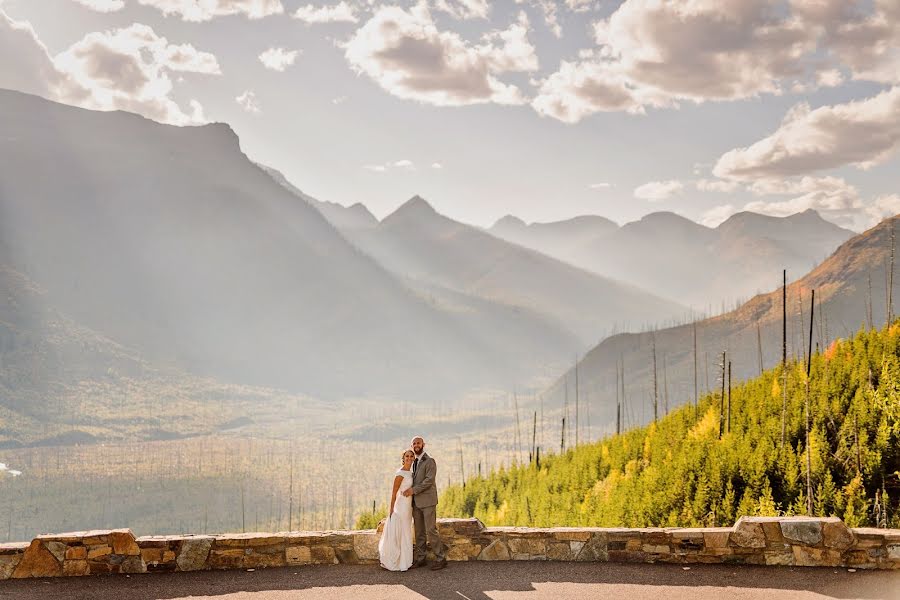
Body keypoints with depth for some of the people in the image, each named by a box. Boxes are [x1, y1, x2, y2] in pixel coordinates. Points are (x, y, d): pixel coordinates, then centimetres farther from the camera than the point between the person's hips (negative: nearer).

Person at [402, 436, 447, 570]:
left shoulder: (430, 461, -7)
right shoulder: (414, 463, 17)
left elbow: (429, 480, -17)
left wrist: (414, 490, -18)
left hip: (428, 501, -7)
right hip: (416, 502, 7)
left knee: (431, 530, -9)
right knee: (419, 532, 8)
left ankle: (441, 558, -3)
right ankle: (420, 559, 14)